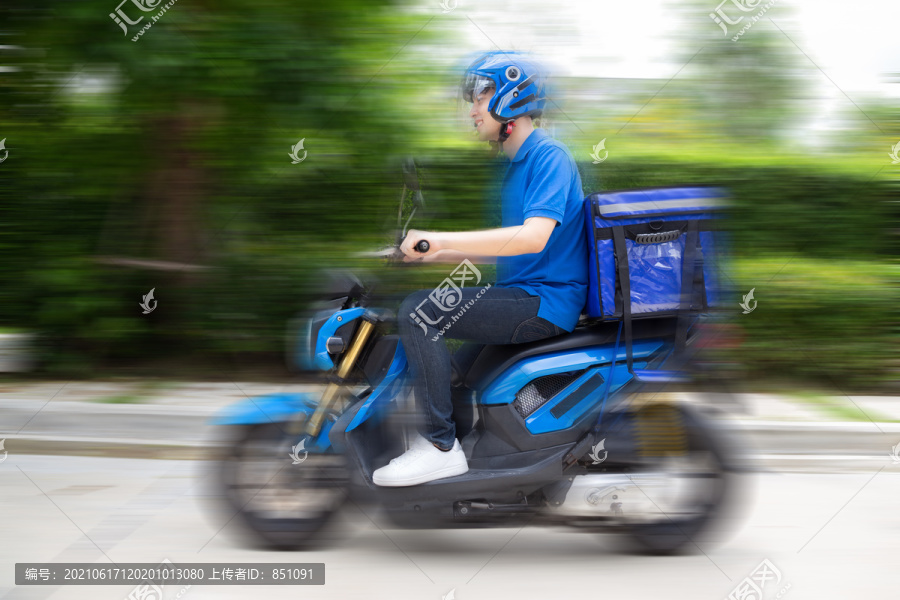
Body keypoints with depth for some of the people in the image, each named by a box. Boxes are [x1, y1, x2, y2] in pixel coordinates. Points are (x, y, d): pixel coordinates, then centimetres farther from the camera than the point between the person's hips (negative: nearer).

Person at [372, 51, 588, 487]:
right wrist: (435, 254, 15)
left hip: (546, 302, -10)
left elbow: (533, 237, -28)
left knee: (420, 311, -22)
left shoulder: (549, 157, -12)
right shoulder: (516, 163, 20)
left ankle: (441, 445, -20)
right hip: (523, 294, 10)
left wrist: (441, 239, -31)